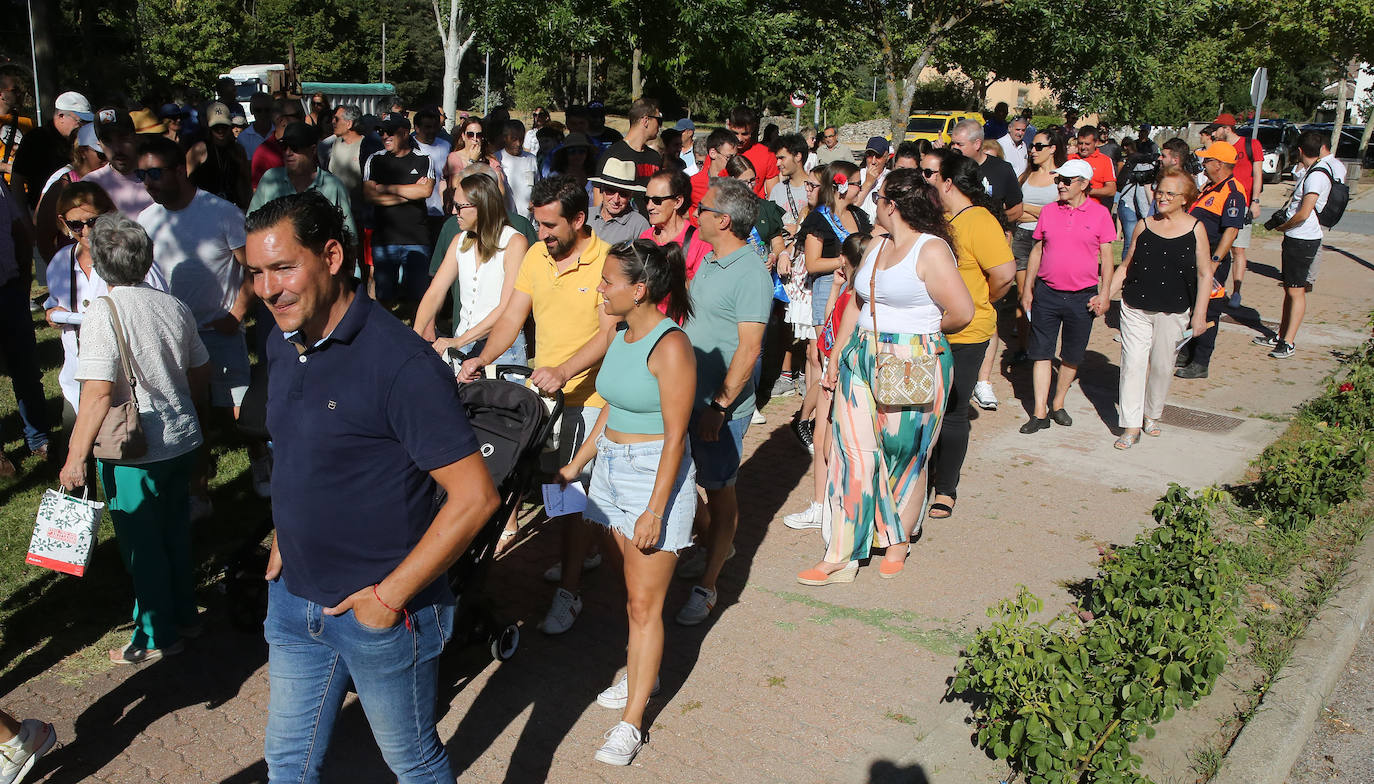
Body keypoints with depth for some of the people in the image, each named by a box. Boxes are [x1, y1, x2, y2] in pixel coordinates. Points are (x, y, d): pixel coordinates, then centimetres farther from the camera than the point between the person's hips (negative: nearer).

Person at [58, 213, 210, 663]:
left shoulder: (103, 312, -18)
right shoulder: (174, 306, 1)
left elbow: (98, 392, -24)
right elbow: (201, 372, 10)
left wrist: (76, 457, -17)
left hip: (134, 453, -6)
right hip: (182, 440, 6)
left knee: (142, 546, 9)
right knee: (175, 533, 20)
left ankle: (157, 637, 21)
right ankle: (184, 616, 34)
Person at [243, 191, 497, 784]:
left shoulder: (400, 362, -24)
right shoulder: (282, 344, 1)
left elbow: (474, 496, -24)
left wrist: (390, 595, -20)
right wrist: (284, 540, 10)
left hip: (384, 614, -7)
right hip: (294, 599, 7)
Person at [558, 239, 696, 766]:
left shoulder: (670, 346, -19)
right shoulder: (622, 335, 6)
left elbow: (675, 436, -18)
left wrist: (655, 511, -19)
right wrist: (576, 464, 19)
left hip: (655, 475, -7)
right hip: (612, 468, 8)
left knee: (644, 602, 0)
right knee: (635, 591, 17)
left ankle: (631, 722, 8)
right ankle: (643, 677, 35)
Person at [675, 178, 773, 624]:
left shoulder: (751, 275, -18)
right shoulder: (708, 262, 10)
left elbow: (748, 349, -21)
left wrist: (719, 407, -22)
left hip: (722, 404, -8)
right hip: (688, 395, 8)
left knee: (719, 490, 2)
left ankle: (707, 586, 11)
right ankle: (713, 546, 40)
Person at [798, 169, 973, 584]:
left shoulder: (931, 250, -11)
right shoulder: (876, 248, 13)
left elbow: (962, 313, -14)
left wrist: (924, 332, 3)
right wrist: (835, 358, 16)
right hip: (862, 359, 6)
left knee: (903, 454, 6)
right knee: (853, 450, 1)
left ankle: (898, 541, 29)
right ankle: (840, 557, 5)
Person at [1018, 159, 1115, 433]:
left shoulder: (1100, 214, -1)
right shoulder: (1048, 211, 5)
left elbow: (1106, 256, 2)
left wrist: (1104, 293, -5)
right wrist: (1027, 287, 9)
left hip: (1082, 297, -1)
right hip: (1047, 293, 1)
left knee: (1072, 356, 9)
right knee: (1042, 353, -1)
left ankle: (1057, 405, 26)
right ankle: (1039, 413, 3)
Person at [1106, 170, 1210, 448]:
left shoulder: (1195, 229, -1)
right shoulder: (1144, 225, 4)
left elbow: (1204, 274, 1)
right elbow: (1126, 266, 10)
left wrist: (1199, 314, -5)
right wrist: (1106, 296, 1)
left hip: (1173, 311, -1)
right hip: (1135, 307, 1)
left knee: (1162, 365, 8)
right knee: (1132, 363, -5)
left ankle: (1152, 414, 31)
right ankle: (1131, 426, -1)